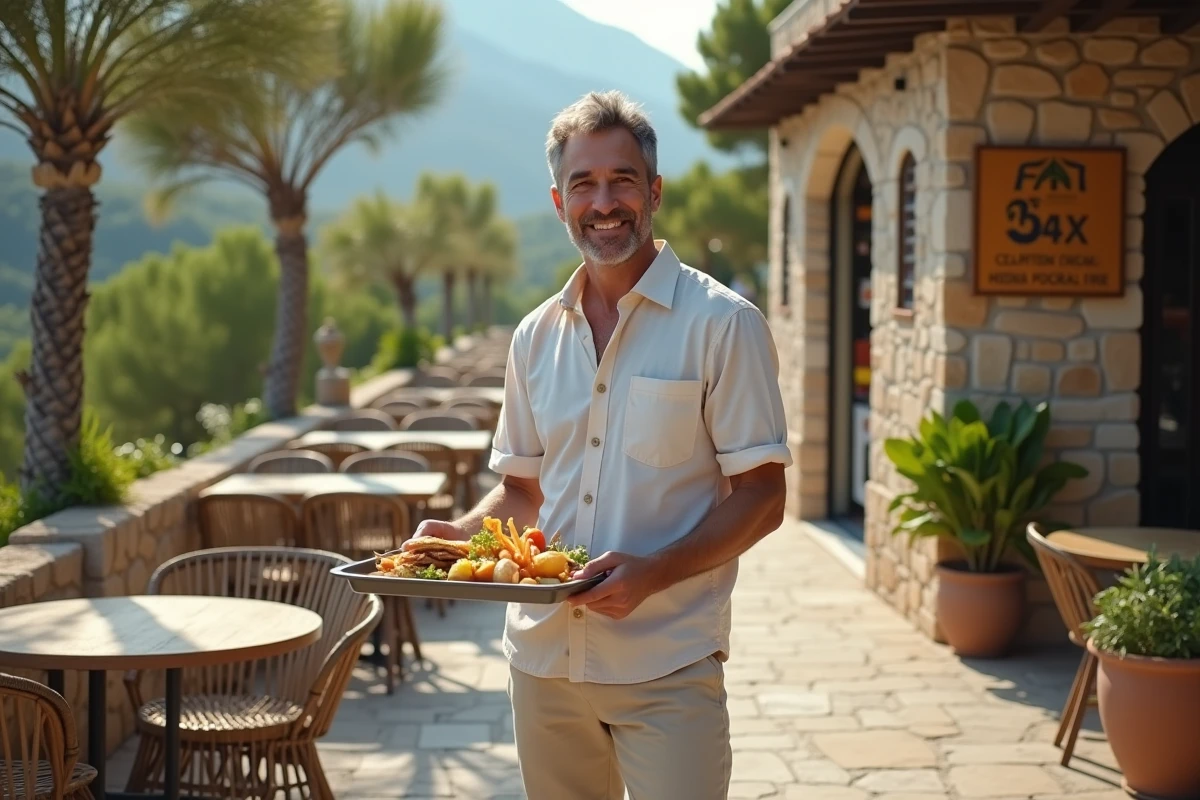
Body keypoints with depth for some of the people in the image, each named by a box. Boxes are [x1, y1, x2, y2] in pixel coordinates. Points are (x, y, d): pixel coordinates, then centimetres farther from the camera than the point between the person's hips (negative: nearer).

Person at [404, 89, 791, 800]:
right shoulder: (537, 336, 10)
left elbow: (761, 499, -8)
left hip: (667, 666, -4)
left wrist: (652, 573, -22)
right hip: (544, 655, 5)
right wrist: (462, 533, -2)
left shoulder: (722, 325, -6)